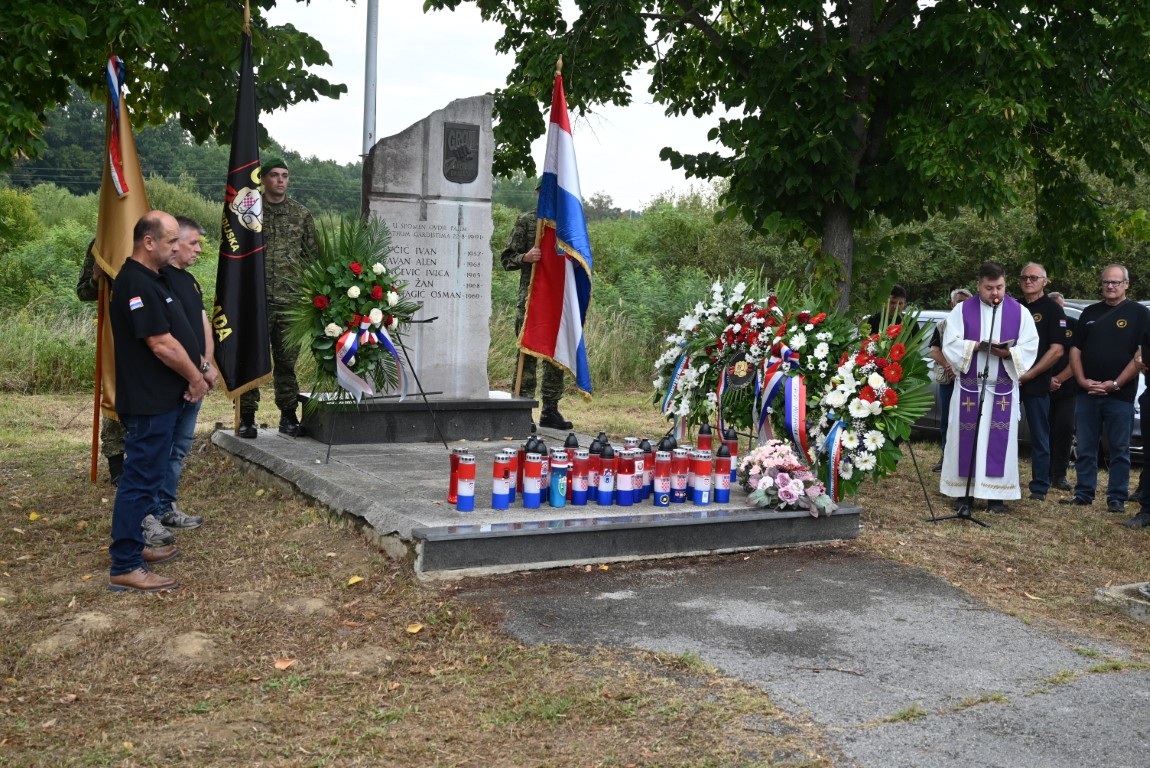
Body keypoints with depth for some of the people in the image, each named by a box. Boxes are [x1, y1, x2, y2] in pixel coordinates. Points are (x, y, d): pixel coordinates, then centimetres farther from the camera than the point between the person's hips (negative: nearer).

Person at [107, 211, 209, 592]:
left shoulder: (153, 279, 13)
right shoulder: (136, 284, -20)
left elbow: (177, 333, 20)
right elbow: (162, 345, -23)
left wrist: (197, 371, 9)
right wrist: (196, 378, -10)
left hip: (162, 398, 11)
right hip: (148, 402, -11)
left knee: (146, 476, 19)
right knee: (141, 479, -6)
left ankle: (133, 545, 31)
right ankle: (124, 568, 0)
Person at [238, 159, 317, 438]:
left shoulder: (301, 214, 10)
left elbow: (313, 256, 13)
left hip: (290, 300, 1)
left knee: (286, 360, 6)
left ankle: (288, 416, 15)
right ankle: (247, 417, 7)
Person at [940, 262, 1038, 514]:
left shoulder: (1020, 312, 5)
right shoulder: (962, 310, 4)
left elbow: (1030, 347, 0)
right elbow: (950, 344, -2)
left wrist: (1008, 353, -18)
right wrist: (976, 346, -17)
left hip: (1003, 388, 0)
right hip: (969, 386, 0)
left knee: (999, 440, 0)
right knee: (967, 438, 1)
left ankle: (995, 495, 6)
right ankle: (965, 492, 8)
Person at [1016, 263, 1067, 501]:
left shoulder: (1052, 309, -1)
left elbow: (1057, 350, -9)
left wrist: (1029, 374, -12)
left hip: (1036, 383, -4)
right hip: (1009, 381, 4)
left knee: (1040, 437, 3)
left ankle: (1039, 488, 9)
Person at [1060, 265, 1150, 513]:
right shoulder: (1089, 313, 13)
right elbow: (1076, 349, 13)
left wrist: (1115, 383, -13)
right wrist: (1082, 380, -3)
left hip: (1120, 395, -4)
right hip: (1086, 393, 4)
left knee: (1119, 450, 3)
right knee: (1085, 448, 8)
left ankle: (1117, 499, 8)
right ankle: (1083, 495, 15)